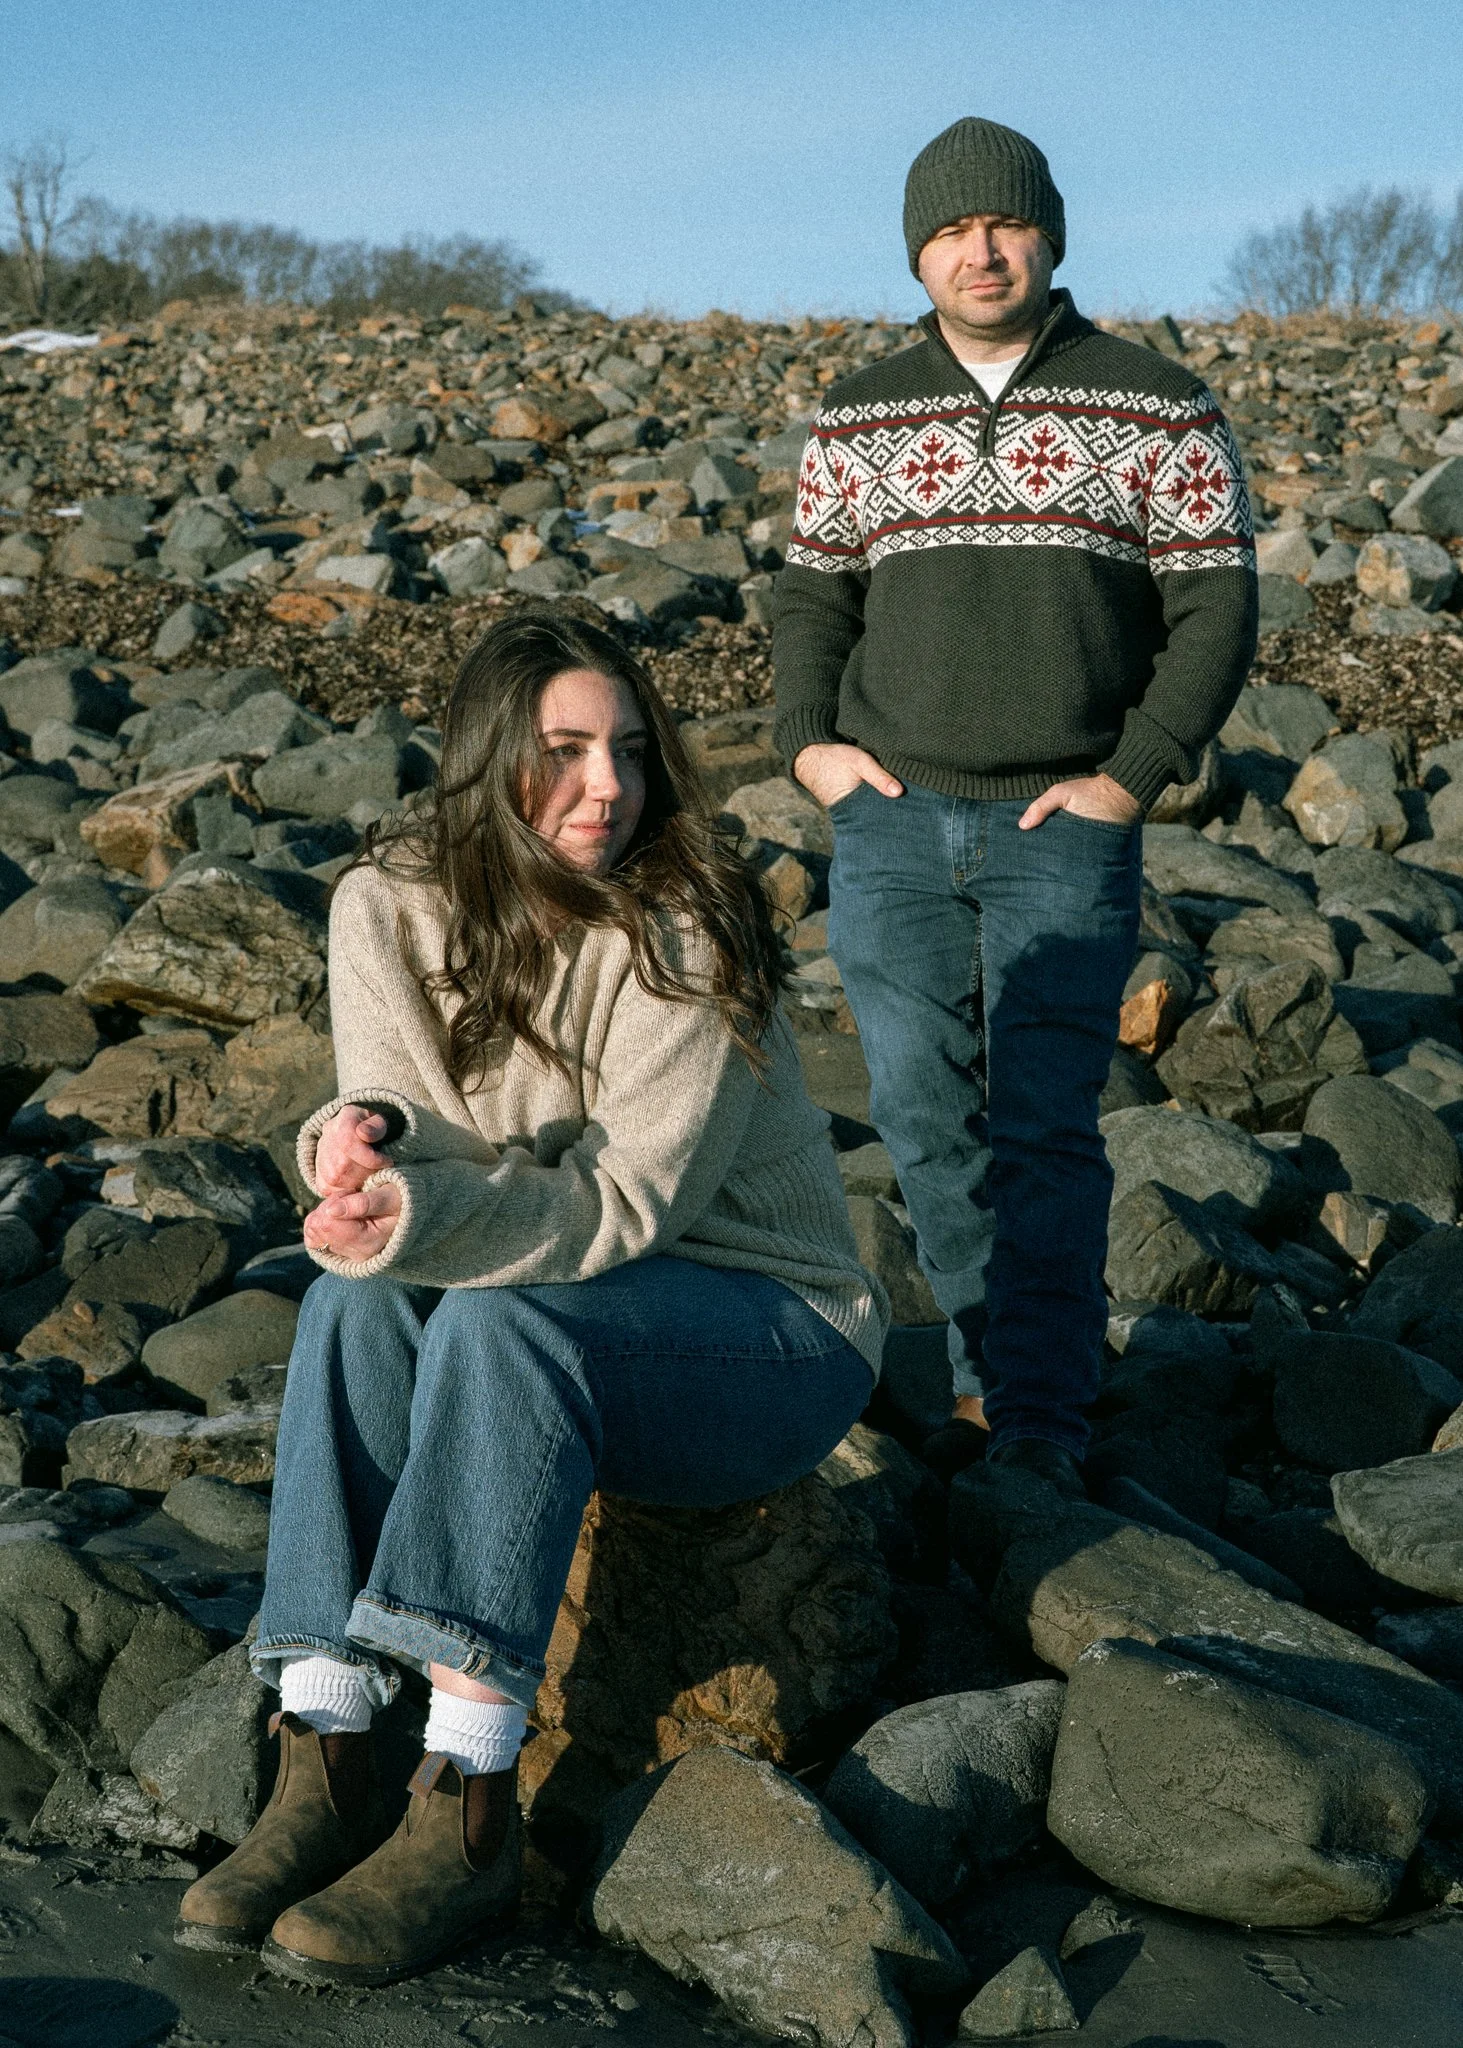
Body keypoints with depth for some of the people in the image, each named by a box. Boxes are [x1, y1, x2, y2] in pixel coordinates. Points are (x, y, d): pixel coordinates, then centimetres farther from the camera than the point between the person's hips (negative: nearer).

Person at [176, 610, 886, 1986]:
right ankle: (324, 1773, -28)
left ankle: (467, 1816, -33)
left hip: (771, 1334, -4)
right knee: (358, 1299, -26)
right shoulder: (389, 905, -5)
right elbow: (417, 1139, -11)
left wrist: (430, 1216, -42)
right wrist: (367, 1140, -36)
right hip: (557, 1328, 5)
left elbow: (628, 1202, -24)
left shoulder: (688, 931, -19)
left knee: (502, 1316, -33)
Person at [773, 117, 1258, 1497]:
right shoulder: (858, 418, 9)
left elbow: (1215, 606, 0)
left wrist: (1135, 777, -9)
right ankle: (988, 1378, 18)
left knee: (1044, 1126, -7)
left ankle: (1042, 1424, 0)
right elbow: (814, 592, 17)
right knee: (924, 1117, 5)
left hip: (1065, 829, -3)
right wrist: (808, 740, 1)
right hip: (891, 824, 3)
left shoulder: (1155, 410, 1)